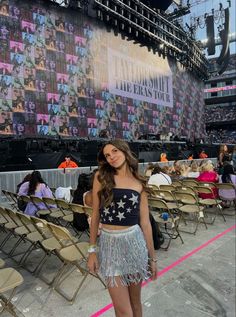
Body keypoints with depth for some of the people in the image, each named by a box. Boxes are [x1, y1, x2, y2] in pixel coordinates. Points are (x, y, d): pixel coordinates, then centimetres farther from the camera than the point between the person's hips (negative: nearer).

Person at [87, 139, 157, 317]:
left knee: (135, 301, 17)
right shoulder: (101, 176, -2)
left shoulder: (139, 183, 2)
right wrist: (92, 249, 2)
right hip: (109, 243, -1)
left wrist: (152, 257, 7)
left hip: (134, 242, 1)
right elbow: (95, 214, 2)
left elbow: (145, 222, 4)